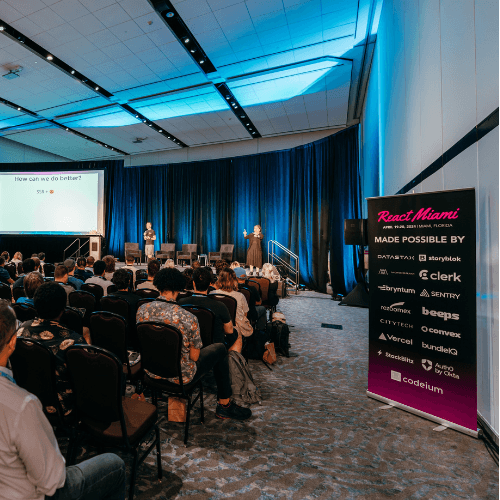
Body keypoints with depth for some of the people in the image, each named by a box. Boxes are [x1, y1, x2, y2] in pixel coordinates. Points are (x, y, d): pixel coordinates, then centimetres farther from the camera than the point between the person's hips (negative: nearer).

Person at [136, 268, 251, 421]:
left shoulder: (142, 309, -12)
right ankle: (224, 405, 25)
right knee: (220, 349, 13)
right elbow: (194, 357, -16)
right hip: (180, 376, -6)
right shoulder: (188, 318, -28)